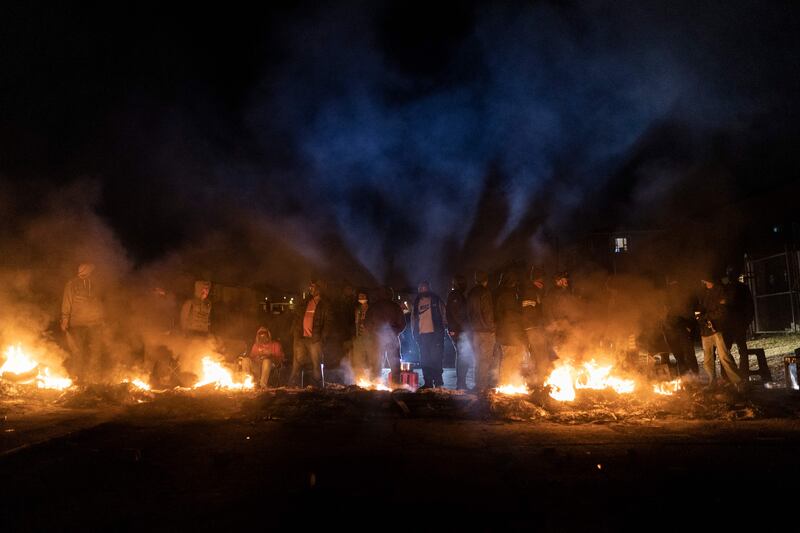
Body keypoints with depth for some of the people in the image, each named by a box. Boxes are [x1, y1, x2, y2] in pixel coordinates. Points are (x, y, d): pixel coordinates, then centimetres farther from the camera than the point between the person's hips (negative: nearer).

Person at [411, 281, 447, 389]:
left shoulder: (436, 301, 7)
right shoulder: (416, 303, 17)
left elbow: (443, 314, 5)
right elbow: (413, 318, 18)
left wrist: (443, 327, -6)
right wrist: (414, 332, 9)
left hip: (435, 333, -4)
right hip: (421, 334, 4)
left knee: (436, 358, -7)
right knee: (424, 360, 4)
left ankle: (438, 382, -2)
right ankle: (428, 383, 9)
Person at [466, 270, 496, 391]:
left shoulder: (470, 294, 13)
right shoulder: (485, 292, -10)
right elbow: (488, 312, -15)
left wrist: (471, 327, 16)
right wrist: (491, 326, -5)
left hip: (474, 330, 8)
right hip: (486, 331, -8)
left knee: (479, 359, 14)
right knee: (486, 359, -4)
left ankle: (479, 384, 18)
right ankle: (482, 386, -5)